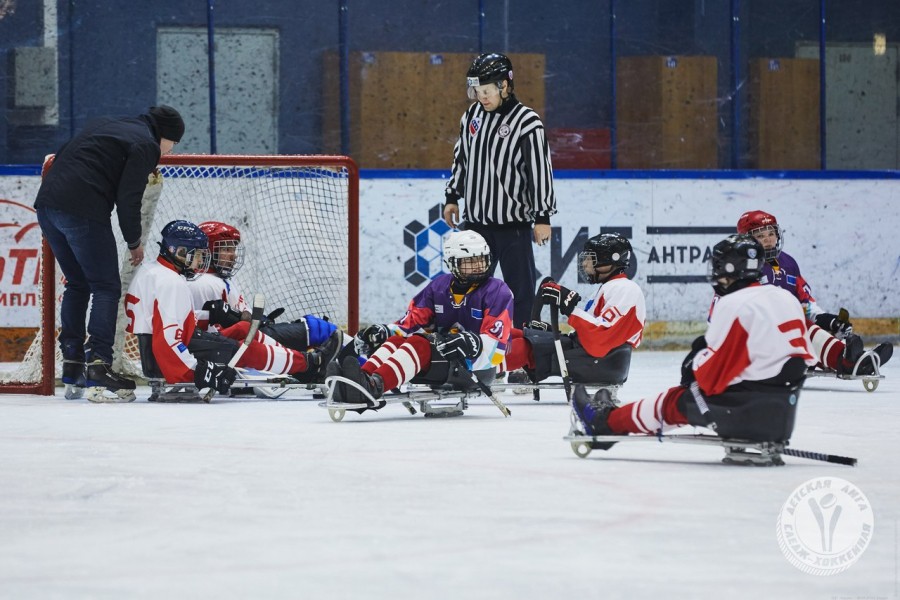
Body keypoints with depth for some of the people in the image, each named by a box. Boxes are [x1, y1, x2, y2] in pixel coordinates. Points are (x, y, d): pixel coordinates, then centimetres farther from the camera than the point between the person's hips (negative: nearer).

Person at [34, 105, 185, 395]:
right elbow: (128, 199, -6)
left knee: (78, 284, 19)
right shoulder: (146, 145, 1)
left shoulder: (105, 125, 26)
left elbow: (59, 157, 24)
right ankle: (98, 363, -11)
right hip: (83, 211, -8)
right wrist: (134, 242, 4)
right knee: (106, 288, -1)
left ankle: (71, 361, 18)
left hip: (47, 204, 8)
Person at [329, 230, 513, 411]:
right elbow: (413, 319, 9)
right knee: (397, 340, -16)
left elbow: (495, 341, -14)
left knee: (419, 344, -29)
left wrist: (472, 344, -34)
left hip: (478, 367, -6)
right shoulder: (440, 286, 11)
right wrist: (385, 331, -9)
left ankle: (374, 386, -56)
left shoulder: (497, 291, -6)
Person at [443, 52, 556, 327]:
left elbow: (540, 171, -12)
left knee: (521, 286, -3)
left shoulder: (528, 123, -12)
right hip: (476, 221, 6)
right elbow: (461, 158, 19)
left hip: (514, 224, -6)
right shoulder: (473, 115, 7)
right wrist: (452, 197, 19)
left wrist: (543, 217, -13)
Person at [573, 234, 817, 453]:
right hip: (785, 413, 7)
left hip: (748, 408, -7)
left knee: (675, 402, 13)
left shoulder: (733, 305, -15)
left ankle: (606, 422, 30)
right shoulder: (788, 299, 9)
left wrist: (693, 369, 8)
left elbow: (712, 373, -14)